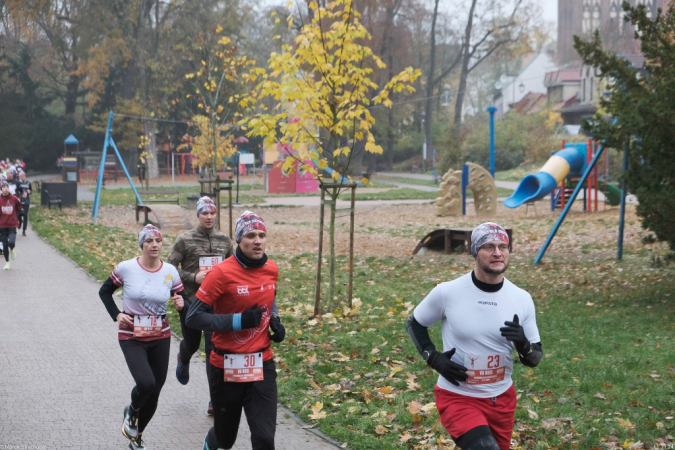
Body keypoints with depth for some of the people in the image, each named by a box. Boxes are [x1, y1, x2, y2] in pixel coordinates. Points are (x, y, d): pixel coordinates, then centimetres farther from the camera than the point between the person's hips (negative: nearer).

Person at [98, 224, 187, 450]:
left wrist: (181, 304, -18)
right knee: (146, 383, -24)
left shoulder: (170, 272, -5)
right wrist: (116, 315, -8)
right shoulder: (126, 268, -11)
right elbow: (104, 291, 5)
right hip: (131, 338, -3)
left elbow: (182, 299, 5)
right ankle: (132, 411, 13)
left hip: (160, 338, 3)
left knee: (154, 391, 9)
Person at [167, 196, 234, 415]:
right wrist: (193, 277, -16)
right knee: (191, 344, 16)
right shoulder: (185, 240, -5)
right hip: (191, 301, -1)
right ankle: (183, 359, 56)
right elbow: (170, 267, -5)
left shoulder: (224, 240, 4)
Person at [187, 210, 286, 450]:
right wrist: (239, 321, -24)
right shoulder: (222, 273, -16)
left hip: (262, 365, 3)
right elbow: (194, 317, -17)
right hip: (227, 367, -3)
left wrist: (275, 321, 3)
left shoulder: (271, 269, 1)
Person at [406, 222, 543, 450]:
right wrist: (434, 358, -10)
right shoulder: (447, 293, -12)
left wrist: (524, 346, -21)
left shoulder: (522, 299, -4)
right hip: (457, 397, -4)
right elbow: (414, 324, 5)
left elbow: (535, 359, 2)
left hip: (502, 399, 4)